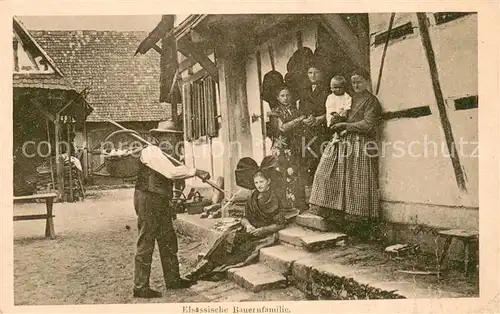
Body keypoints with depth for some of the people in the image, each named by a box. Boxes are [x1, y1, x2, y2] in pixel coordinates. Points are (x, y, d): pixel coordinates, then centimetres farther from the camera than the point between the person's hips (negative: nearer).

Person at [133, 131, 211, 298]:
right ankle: (140, 287, 10)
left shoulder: (161, 154, 15)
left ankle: (173, 280, 28)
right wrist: (196, 171, -21)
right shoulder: (151, 152, -16)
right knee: (145, 244, -1)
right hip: (148, 201, -10)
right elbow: (172, 172, -26)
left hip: (160, 202, 10)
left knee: (168, 241, 15)